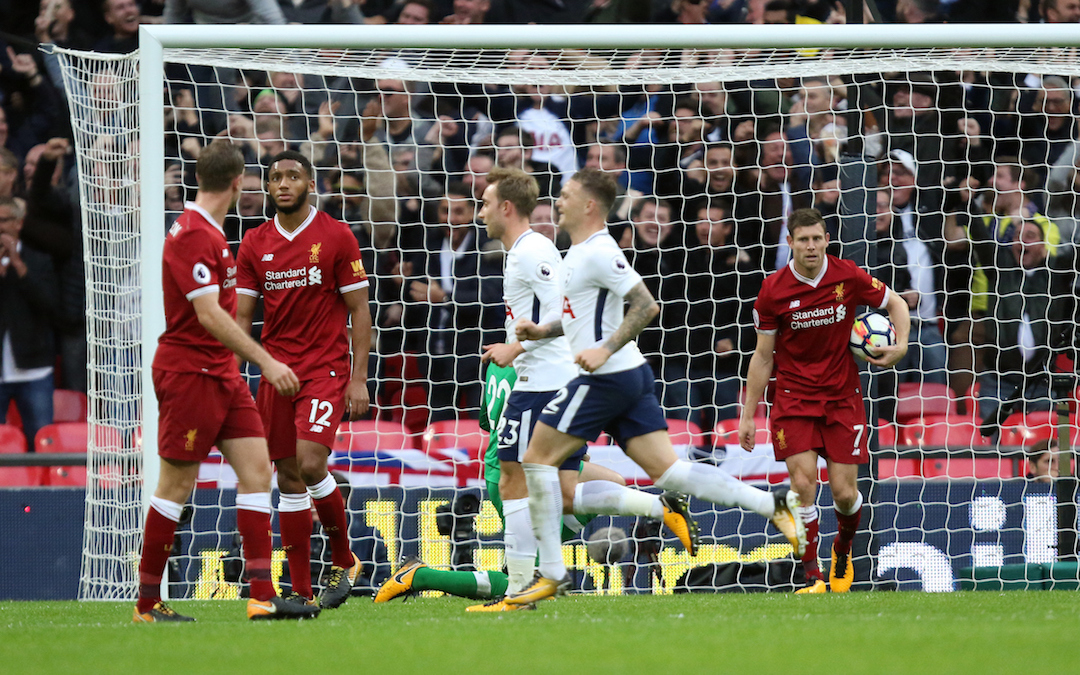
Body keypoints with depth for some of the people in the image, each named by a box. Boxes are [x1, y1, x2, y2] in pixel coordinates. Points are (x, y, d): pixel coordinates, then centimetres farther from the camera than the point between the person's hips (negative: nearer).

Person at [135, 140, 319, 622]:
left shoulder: (210, 232, 14)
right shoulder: (193, 235, -17)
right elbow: (209, 315, -24)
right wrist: (265, 362, -26)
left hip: (222, 373, 10)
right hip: (189, 372, -10)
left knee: (257, 468, 1)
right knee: (176, 486, -3)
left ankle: (262, 595, -3)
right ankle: (148, 603, 5)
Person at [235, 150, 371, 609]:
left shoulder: (336, 237, -3)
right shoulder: (254, 244, 7)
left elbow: (359, 311, -1)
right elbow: (241, 317, 9)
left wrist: (359, 378, -7)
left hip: (326, 368, -4)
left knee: (310, 463, -20)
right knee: (288, 478, 3)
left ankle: (344, 560, 2)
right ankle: (301, 592, 7)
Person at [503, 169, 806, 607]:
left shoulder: (598, 254, -14)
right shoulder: (580, 253, 18)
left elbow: (646, 306, -20)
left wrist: (605, 350, -24)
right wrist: (543, 332, 17)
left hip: (605, 376, -10)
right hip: (631, 376, 10)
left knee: (538, 459, -4)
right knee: (667, 471, 3)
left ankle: (551, 574, -1)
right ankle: (774, 505, -3)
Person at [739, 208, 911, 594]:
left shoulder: (848, 277, -8)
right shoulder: (773, 291, -8)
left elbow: (895, 304, 9)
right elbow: (763, 357, 0)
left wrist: (901, 345, -10)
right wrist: (748, 416, 0)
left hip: (842, 396, 1)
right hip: (793, 399, -1)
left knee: (844, 493, -1)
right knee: (803, 484, -15)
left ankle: (843, 552, 31)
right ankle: (812, 577, -8)